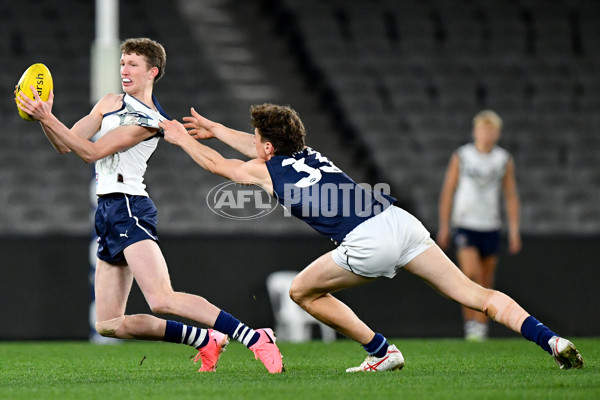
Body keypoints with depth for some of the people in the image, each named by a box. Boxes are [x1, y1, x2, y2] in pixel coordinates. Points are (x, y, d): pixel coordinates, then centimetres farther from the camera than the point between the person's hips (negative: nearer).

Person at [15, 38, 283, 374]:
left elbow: (92, 152, -15)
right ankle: (208, 341, 10)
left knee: (162, 300, -26)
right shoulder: (110, 104, 16)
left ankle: (257, 340, -25)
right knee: (108, 324, 3)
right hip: (107, 212, 8)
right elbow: (66, 145, 11)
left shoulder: (151, 121, -7)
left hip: (130, 208, -8)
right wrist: (44, 117, -8)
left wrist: (48, 119, -21)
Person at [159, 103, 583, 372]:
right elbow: (266, 150, 51)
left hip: (369, 241, -7)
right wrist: (214, 128, 63)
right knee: (475, 294, 1)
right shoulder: (310, 154, 28)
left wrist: (183, 139, 49)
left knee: (303, 291, 15)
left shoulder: (264, 171, 11)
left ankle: (382, 351, 12)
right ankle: (552, 340, -16)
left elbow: (216, 163, 31)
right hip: (401, 220, 7)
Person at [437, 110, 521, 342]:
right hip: (464, 225, -2)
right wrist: (444, 227, 0)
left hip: (491, 227, 2)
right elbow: (448, 191, 3)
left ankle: (480, 327, 13)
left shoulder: (504, 160, 5)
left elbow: (511, 196, 8)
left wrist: (514, 231, 3)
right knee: (470, 274, -19)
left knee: (486, 283, 4)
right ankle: (470, 321, -7)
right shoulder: (461, 157, -1)